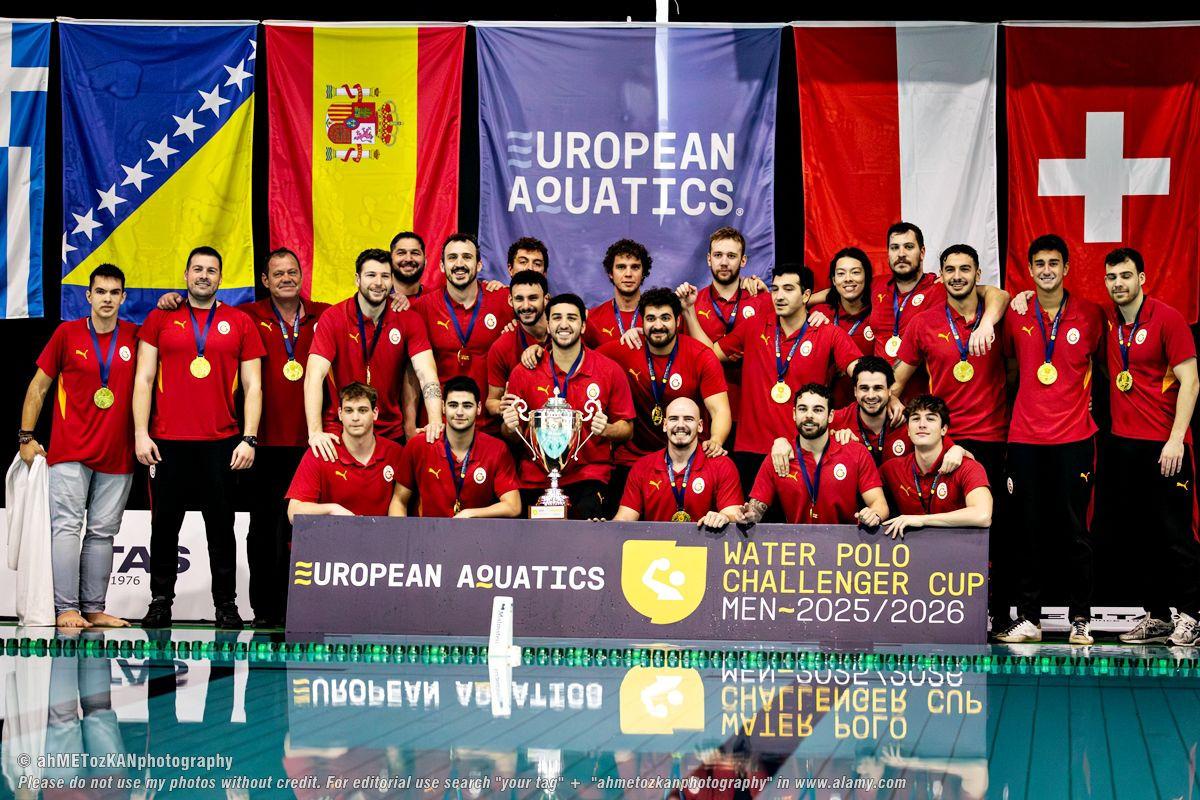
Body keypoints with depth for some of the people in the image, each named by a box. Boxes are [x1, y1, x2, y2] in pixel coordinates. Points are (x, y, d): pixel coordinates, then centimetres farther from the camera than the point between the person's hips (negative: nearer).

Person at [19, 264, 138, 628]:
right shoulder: (67, 333, 2)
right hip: (70, 451, -2)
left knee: (102, 532, 5)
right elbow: (38, 387, 7)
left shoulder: (136, 337, 4)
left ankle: (93, 608, 9)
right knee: (67, 526, -8)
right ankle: (66, 609, -9)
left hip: (117, 454, 2)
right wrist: (26, 437, 2)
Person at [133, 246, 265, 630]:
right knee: (165, 525, 5)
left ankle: (226, 605, 9)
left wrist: (249, 439, -2)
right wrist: (141, 433, -3)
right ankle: (160, 602, 13)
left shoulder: (240, 323, 8)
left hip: (221, 443, 0)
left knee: (221, 526, 3)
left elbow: (253, 386, 7)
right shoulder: (160, 319, 8)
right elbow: (144, 380, 6)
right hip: (168, 442, 0)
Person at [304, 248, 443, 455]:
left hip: (392, 435, 2)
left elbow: (426, 373, -14)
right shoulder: (332, 319, -9)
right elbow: (315, 376, -18)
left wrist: (435, 422, -32)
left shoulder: (409, 321, -3)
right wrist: (315, 432, -32)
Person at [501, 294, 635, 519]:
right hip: (535, 479, 2)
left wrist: (606, 430, -14)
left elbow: (627, 429, 6)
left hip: (589, 475, -2)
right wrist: (511, 427, -9)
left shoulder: (609, 371, 2)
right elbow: (511, 435, 13)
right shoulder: (523, 373, 3)